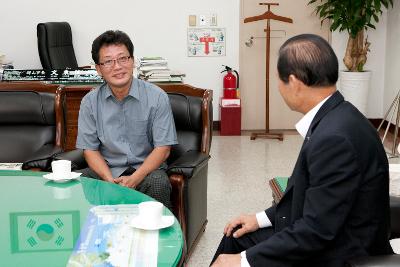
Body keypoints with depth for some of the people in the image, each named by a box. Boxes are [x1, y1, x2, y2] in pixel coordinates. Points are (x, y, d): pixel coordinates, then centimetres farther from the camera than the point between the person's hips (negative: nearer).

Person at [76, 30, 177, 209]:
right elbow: (90, 149, 3)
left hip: (146, 168, -2)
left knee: (158, 184, -34)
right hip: (107, 169, 2)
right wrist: (111, 181, -16)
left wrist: (133, 179, -20)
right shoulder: (90, 102, 3)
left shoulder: (156, 97, -5)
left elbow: (163, 147, -7)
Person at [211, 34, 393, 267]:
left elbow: (317, 230, -26)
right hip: (323, 240, 9)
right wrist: (263, 218, 9)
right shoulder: (334, 119, 1)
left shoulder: (334, 138, -28)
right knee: (236, 235, 15)